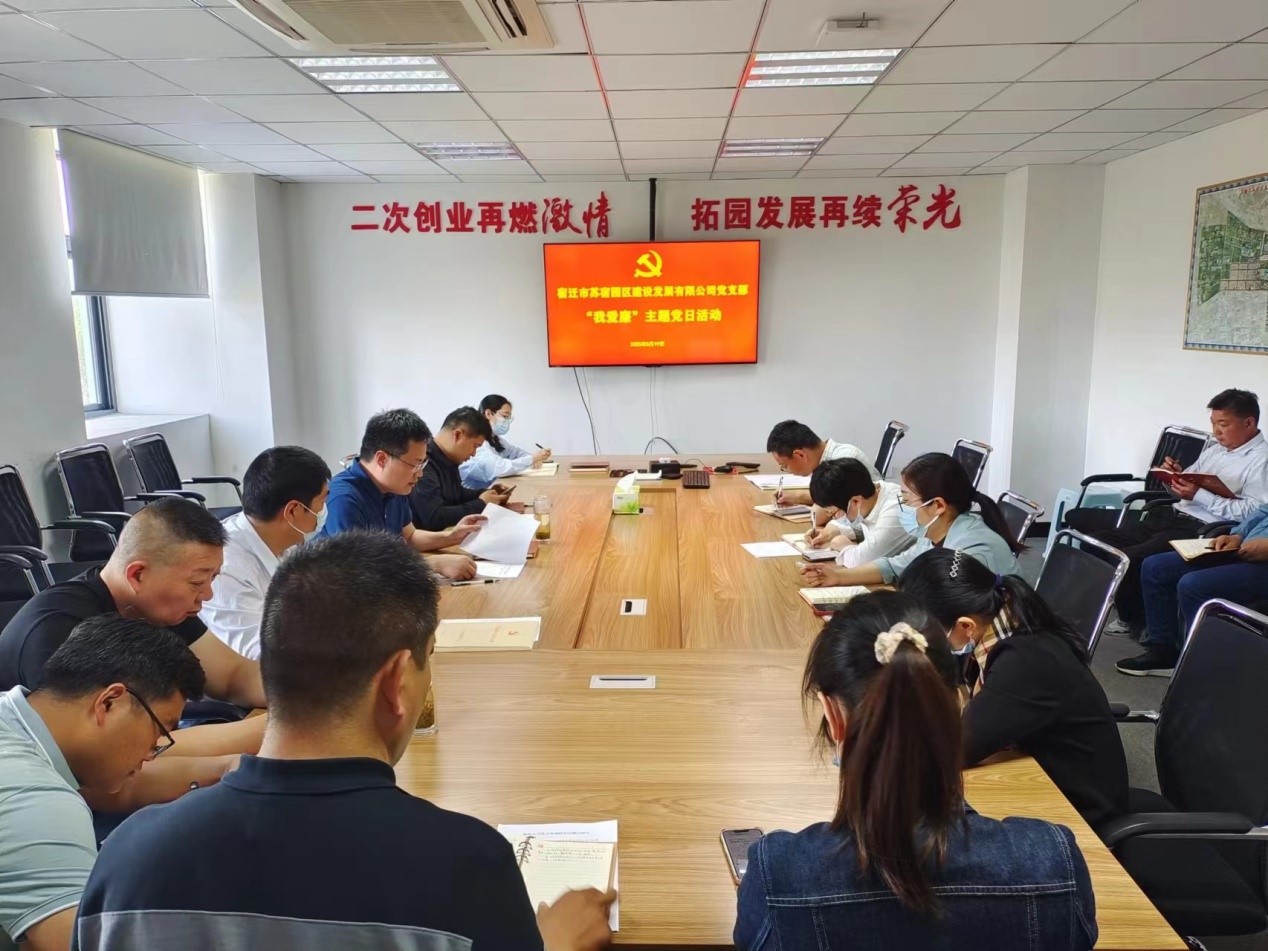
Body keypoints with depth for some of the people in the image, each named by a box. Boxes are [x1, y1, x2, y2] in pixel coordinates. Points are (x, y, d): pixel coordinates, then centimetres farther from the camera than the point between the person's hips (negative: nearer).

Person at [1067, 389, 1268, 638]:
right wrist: (1174, 476, 0)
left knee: (1127, 560, -26)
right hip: (1171, 517, 9)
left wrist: (1199, 496, -21)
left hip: (1201, 532, -9)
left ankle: (1136, 621, 1)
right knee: (1098, 542, -4)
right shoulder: (1215, 449, 19)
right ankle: (1129, 614, 9)